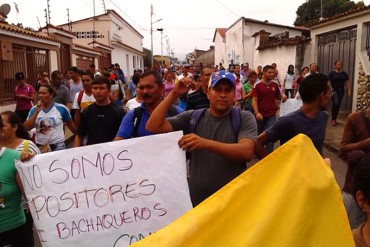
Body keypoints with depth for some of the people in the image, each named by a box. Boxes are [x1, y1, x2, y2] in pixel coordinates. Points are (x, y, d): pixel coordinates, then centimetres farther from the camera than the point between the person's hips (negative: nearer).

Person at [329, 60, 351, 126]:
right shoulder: (332, 73, -2)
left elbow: (347, 82, 10)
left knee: (338, 105, 6)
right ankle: (333, 119, -5)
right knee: (335, 104, -18)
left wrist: (349, 91, 3)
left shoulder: (344, 73, 8)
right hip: (334, 90, -4)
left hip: (341, 91, 4)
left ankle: (334, 119, 18)